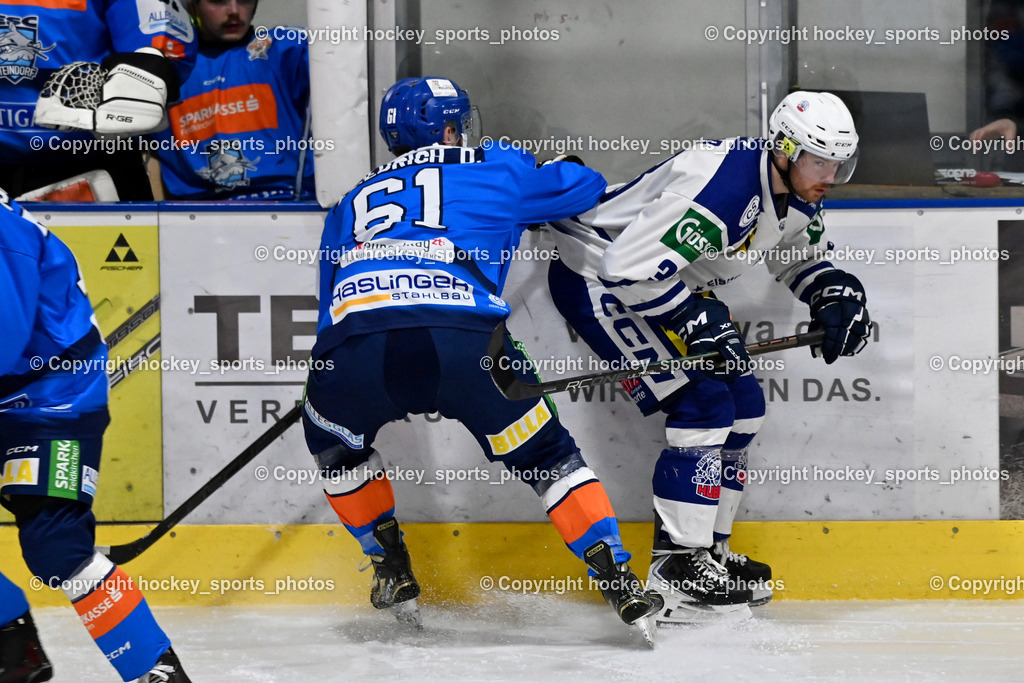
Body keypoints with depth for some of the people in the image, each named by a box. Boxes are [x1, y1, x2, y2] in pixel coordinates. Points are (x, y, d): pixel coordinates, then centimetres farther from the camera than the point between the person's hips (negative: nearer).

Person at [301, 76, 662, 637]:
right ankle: (620, 582, 11)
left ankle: (392, 570, 31)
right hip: (463, 342, -2)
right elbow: (585, 188, 34)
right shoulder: (495, 171, 25)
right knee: (544, 455, 17)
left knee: (335, 442, 34)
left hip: (353, 346, 2)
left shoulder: (350, 205, 34)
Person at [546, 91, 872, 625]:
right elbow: (628, 267, -35)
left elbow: (796, 258, 19)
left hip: (665, 282, 10)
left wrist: (834, 292, -1)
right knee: (703, 403, -18)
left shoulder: (796, 195, -3)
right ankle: (676, 568, -15)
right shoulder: (721, 184, -33)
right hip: (595, 276, -10)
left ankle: (707, 550, 19)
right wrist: (697, 319, -29)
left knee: (743, 405, 8)